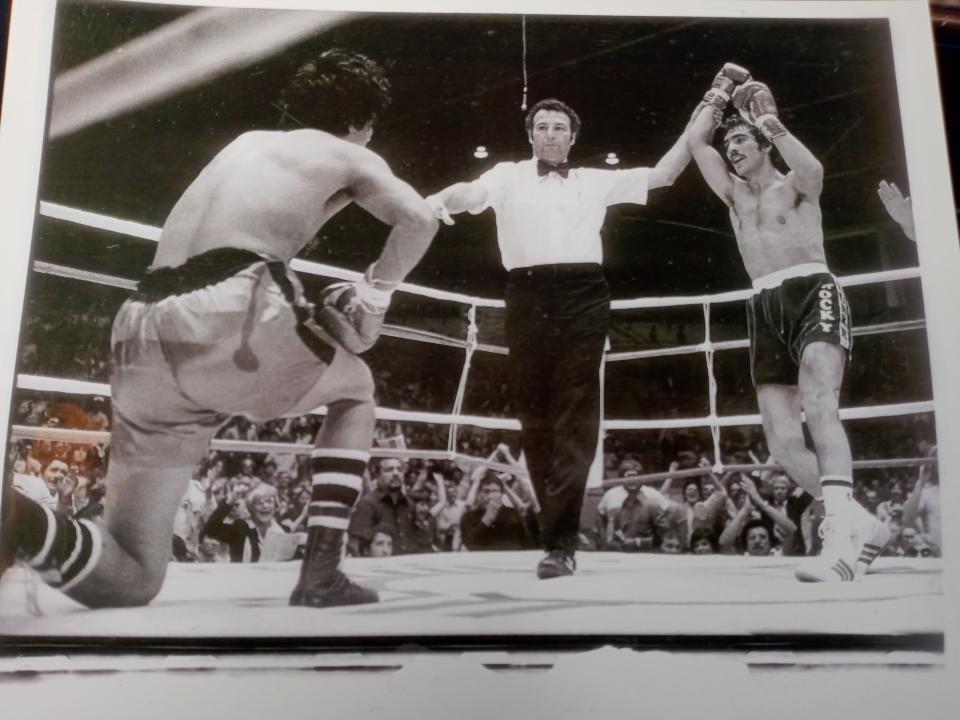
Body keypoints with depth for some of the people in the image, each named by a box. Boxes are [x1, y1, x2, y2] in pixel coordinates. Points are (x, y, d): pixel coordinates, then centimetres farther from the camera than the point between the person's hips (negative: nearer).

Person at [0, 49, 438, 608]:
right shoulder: (349, 156, 18)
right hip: (229, 316, -5)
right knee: (356, 388, 28)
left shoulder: (248, 143, 34)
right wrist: (374, 296, 15)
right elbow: (419, 220, 2)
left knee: (130, 580, 12)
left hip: (143, 337, 6)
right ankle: (321, 575, 15)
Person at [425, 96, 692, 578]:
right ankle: (562, 531, 13)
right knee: (535, 413, 0)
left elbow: (661, 174, 21)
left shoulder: (596, 181, 22)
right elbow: (471, 193, -3)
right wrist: (440, 199, -25)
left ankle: (559, 541, -10)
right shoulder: (508, 176, 17)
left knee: (575, 413, -9)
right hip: (528, 297, 0)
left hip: (582, 297, 0)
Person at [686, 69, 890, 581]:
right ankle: (859, 524, 6)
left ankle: (840, 532, -39)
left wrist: (769, 121, -9)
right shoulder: (733, 193, 23)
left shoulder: (794, 186, 9)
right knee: (781, 441, -5)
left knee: (818, 407, -29)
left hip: (812, 293, -5)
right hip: (765, 310, 6)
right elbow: (695, 141, 17)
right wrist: (719, 96, 25)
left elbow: (813, 169, -15)